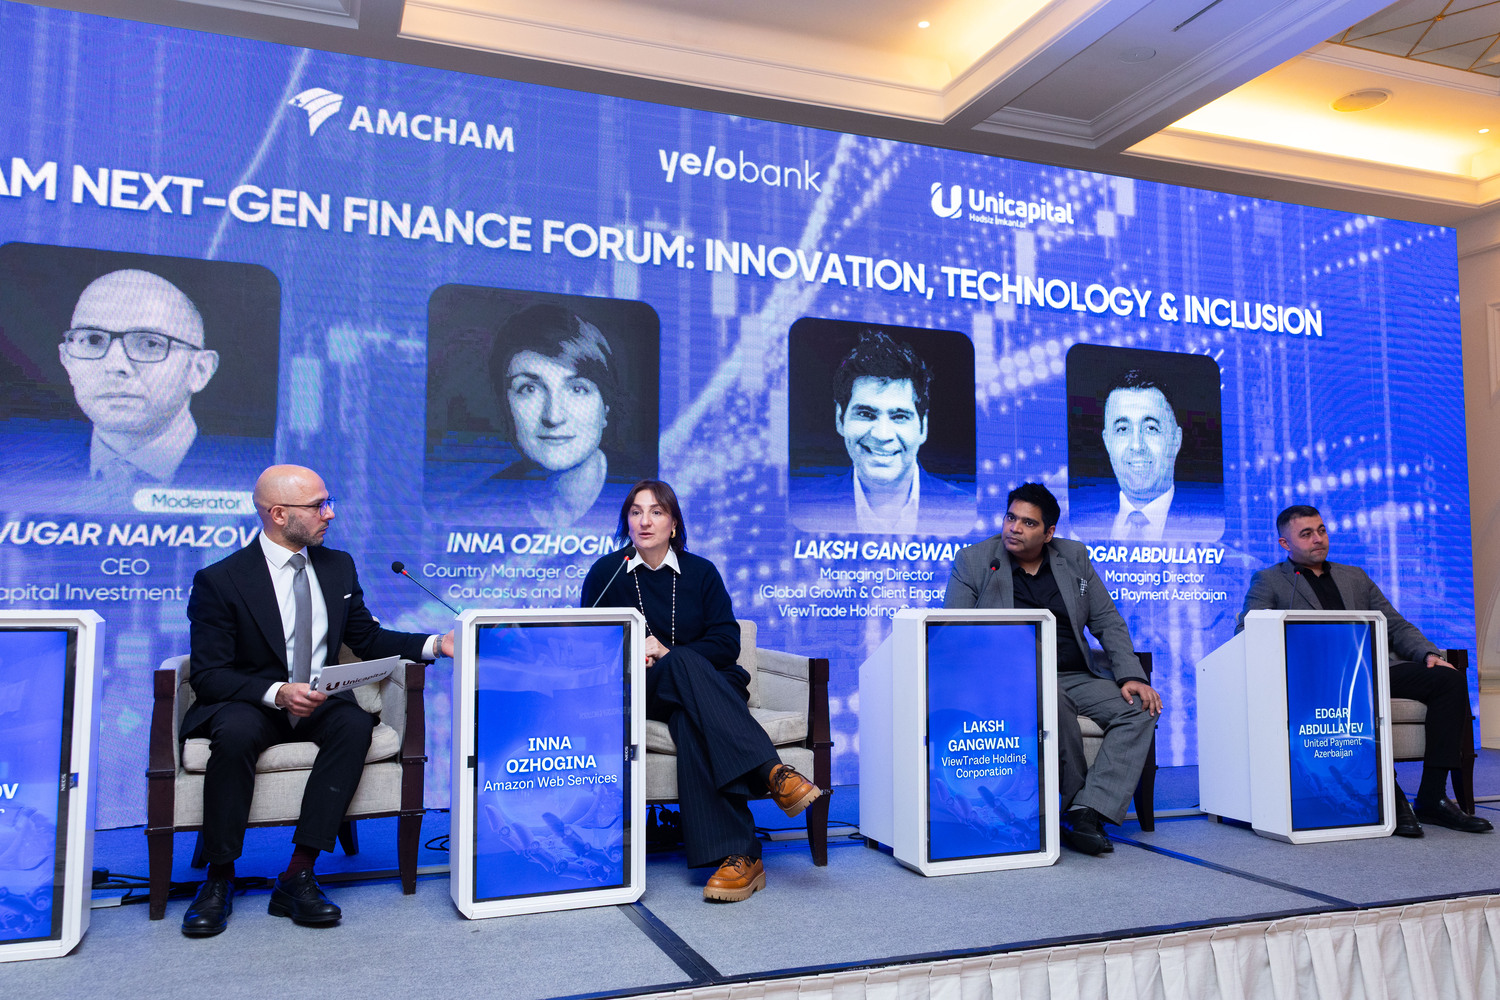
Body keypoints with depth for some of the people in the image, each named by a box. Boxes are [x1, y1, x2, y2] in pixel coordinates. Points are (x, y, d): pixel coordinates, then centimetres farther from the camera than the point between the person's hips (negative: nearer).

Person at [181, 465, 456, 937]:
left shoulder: (337, 566, 7)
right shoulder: (220, 580, -8)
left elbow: (367, 639, 14)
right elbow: (207, 675, -10)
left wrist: (434, 644, -3)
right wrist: (276, 693, -28)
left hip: (318, 702, 3)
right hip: (249, 703, -3)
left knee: (355, 723, -30)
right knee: (235, 733, -36)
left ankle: (299, 876, -26)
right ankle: (219, 879, -18)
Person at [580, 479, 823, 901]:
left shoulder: (701, 572, 10)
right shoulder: (606, 573, 9)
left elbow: (727, 642, 2)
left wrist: (666, 653, -13)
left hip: (707, 685, 2)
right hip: (641, 692, -1)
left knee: (690, 720, -36)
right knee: (685, 665, -37)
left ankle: (737, 855, -47)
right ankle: (772, 772, -49)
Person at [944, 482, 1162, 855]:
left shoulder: (1074, 557, 12)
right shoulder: (973, 560, 2)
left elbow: (1108, 622, 12)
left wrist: (1131, 676, -4)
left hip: (1076, 676, 4)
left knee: (1141, 708, -20)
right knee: (1054, 700, -36)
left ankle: (1087, 813, -28)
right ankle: (1076, 800, -15)